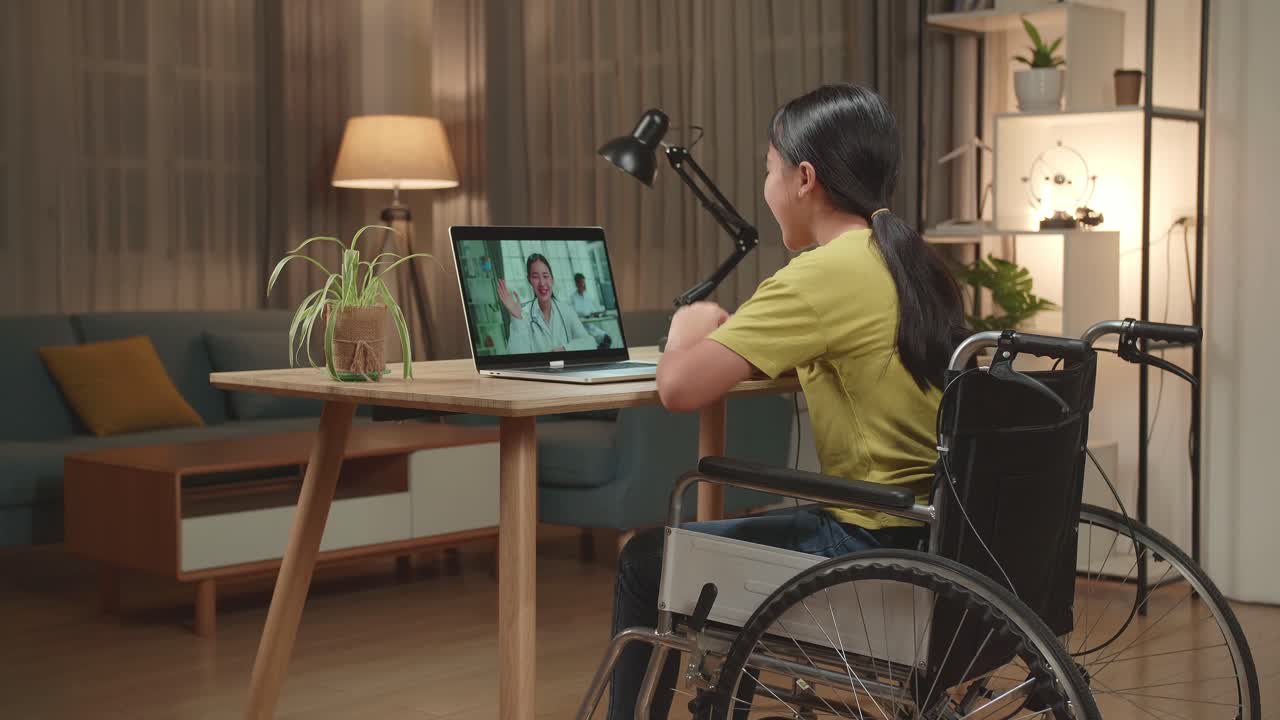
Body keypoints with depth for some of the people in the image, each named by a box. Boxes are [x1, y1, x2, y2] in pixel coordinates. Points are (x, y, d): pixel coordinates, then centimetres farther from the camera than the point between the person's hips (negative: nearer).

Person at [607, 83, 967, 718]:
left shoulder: (824, 274, -18)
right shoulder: (908, 260, 8)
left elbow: (679, 387, -22)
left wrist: (690, 326, -1)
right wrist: (733, 331, 11)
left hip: (875, 549, -8)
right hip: (936, 535, 9)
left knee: (649, 559, 9)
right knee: (741, 531, 31)